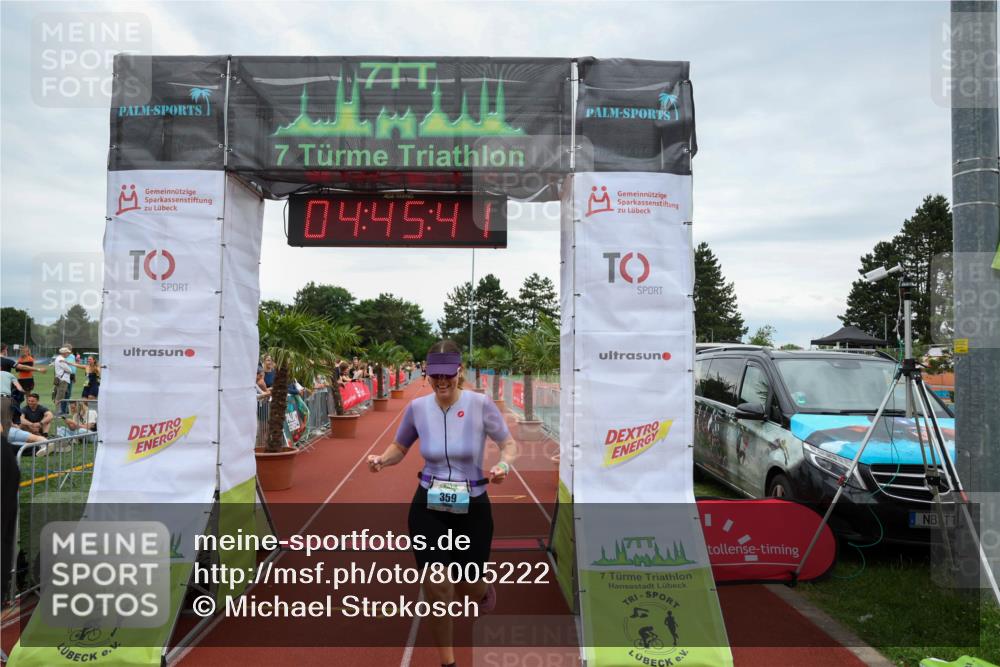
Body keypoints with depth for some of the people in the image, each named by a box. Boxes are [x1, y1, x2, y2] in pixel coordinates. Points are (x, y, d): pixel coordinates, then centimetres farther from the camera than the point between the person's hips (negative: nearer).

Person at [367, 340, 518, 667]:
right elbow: (399, 447, 9)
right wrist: (382, 459, -13)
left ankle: (483, 588, 55)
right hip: (428, 508, 1)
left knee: (469, 589, 13)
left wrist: (503, 465, -25)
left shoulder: (480, 404, -15)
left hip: (472, 507, -1)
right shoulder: (417, 407, -7)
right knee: (438, 591, -2)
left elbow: (509, 444, -4)